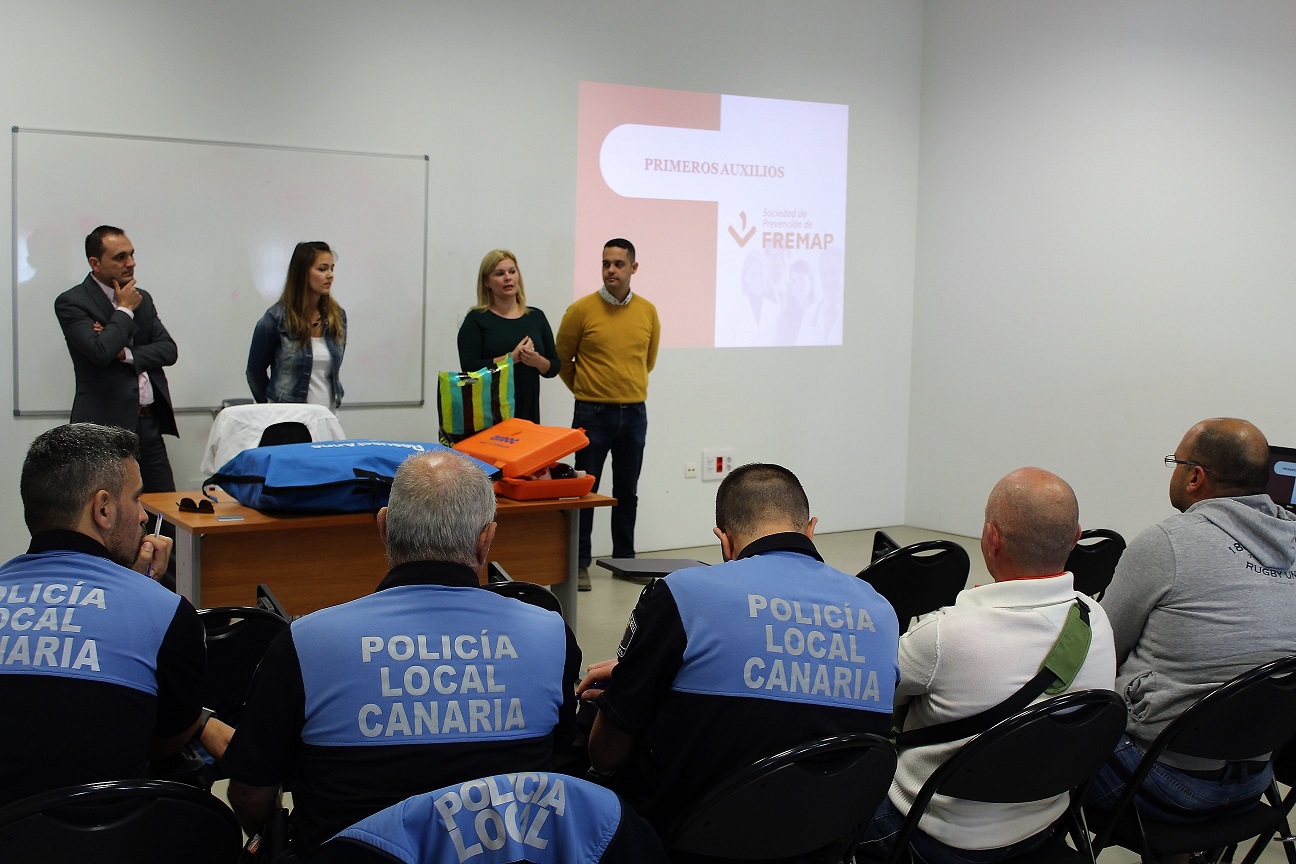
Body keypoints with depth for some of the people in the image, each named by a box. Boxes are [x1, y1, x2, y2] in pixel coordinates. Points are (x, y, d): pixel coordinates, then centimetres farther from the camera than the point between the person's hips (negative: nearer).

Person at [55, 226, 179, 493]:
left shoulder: (142, 298, 14)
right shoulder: (71, 303, -6)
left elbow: (169, 350, 7)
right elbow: (100, 351, -21)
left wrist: (127, 354, -9)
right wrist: (125, 310, -8)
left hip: (150, 423, 6)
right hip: (107, 427, -6)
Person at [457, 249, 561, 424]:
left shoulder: (536, 317, 11)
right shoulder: (476, 319, 0)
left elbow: (554, 367, 12)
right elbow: (469, 368, -11)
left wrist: (538, 361, -9)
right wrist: (512, 357, -18)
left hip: (528, 413, 3)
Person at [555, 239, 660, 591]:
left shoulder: (648, 311, 2)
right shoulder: (581, 310, -7)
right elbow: (562, 360, 4)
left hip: (634, 414, 3)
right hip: (592, 413, -3)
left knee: (627, 492, 12)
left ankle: (625, 559, 23)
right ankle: (579, 563, 9)